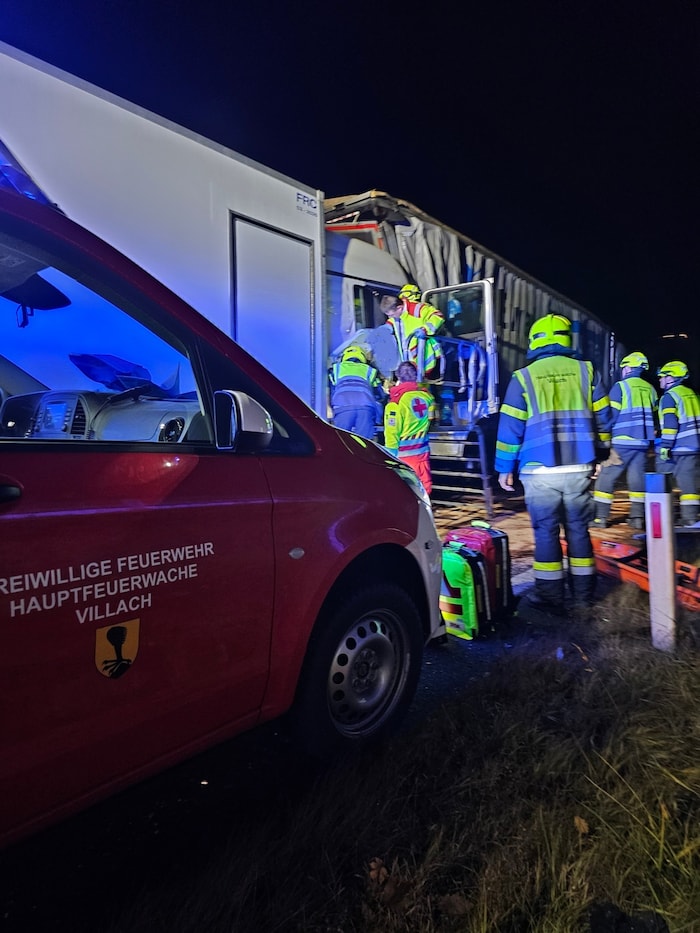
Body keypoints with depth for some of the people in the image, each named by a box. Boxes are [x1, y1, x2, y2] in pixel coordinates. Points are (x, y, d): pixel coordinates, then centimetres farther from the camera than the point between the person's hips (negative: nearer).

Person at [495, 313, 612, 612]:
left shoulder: (523, 376, 0)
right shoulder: (586, 370, 7)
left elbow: (510, 427, -1)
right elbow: (602, 419, 9)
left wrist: (504, 468, 6)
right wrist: (599, 454, 18)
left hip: (540, 471, -3)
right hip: (579, 468, 3)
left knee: (546, 531, 5)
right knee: (578, 528, 13)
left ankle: (550, 596, 10)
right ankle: (583, 591, 22)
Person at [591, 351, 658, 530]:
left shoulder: (620, 387, -5)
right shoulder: (650, 389, 13)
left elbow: (612, 416, -9)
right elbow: (654, 417, 14)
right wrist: (649, 440, 21)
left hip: (623, 443, -6)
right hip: (643, 443, 6)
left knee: (606, 478, -1)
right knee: (637, 479, 9)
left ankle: (600, 517, -2)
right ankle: (637, 517, 9)